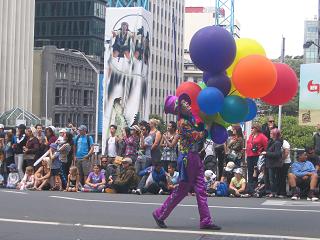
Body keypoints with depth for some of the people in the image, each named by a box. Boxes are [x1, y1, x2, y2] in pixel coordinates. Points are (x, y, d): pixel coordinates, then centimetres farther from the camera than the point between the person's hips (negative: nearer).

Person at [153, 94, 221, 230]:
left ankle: (206, 221, 3)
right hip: (188, 158, -8)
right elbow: (197, 136, -17)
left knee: (201, 190, 3)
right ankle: (160, 214, 14)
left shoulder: (190, 119, 10)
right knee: (182, 190, 1)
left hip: (195, 157, 8)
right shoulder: (182, 123, -15)